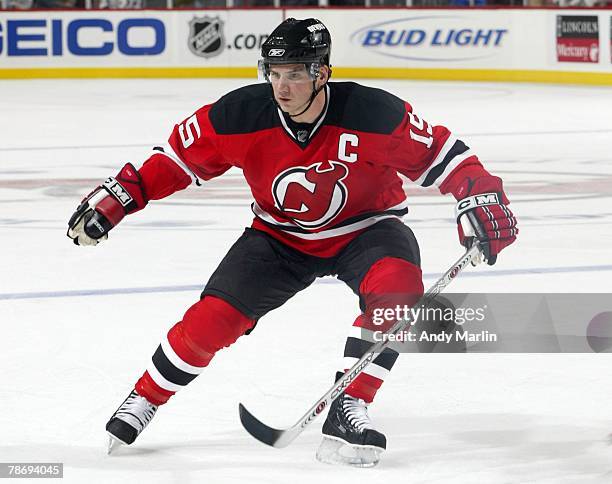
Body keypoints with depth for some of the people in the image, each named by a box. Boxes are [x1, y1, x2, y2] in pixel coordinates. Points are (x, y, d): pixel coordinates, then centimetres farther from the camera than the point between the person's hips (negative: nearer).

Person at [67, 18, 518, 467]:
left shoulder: (374, 113, -28)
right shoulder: (240, 114, -21)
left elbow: (436, 151, -16)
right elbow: (183, 154, -6)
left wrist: (482, 196, -26)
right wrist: (119, 196, -10)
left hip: (365, 226, -1)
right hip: (280, 235, 2)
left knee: (397, 286, -33)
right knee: (214, 317, -11)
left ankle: (347, 409, -26)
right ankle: (143, 400, 14)